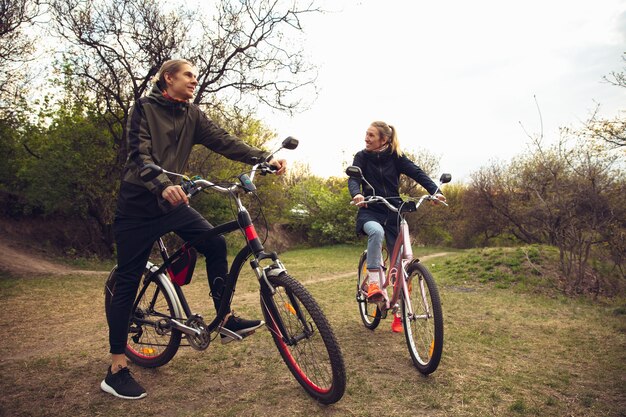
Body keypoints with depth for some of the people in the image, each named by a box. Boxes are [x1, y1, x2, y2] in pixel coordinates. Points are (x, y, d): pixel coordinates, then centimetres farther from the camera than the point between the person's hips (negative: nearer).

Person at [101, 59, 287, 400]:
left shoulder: (192, 115, 6)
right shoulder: (144, 108, -8)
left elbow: (223, 141, -6)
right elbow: (140, 155, -22)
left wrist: (265, 158, -20)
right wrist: (163, 186, -42)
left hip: (172, 201, 5)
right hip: (138, 203, -5)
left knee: (215, 243, -14)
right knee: (128, 281, -2)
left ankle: (227, 320, 0)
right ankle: (116, 369, 9)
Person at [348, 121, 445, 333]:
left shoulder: (396, 157, 1)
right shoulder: (362, 157, 1)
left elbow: (417, 172, -8)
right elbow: (353, 178, -14)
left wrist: (434, 191, -26)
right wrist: (357, 194, -37)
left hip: (393, 212, 1)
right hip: (370, 212, -1)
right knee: (376, 231, -39)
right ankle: (374, 283, -31)